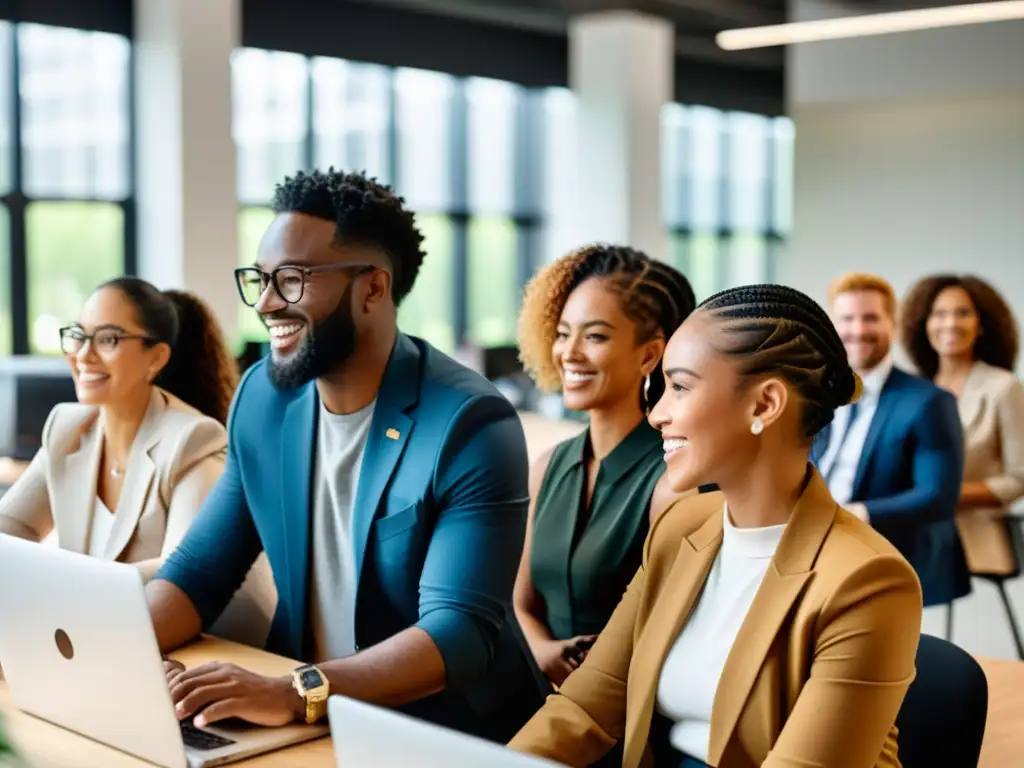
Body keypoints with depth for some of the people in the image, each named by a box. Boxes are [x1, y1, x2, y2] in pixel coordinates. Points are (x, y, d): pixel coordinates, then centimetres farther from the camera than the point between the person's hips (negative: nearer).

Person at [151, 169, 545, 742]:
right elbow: (202, 568, 5)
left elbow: (462, 631, -24)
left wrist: (296, 693, -35)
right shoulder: (262, 397, 2)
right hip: (303, 723, 6)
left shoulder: (469, 425, -17)